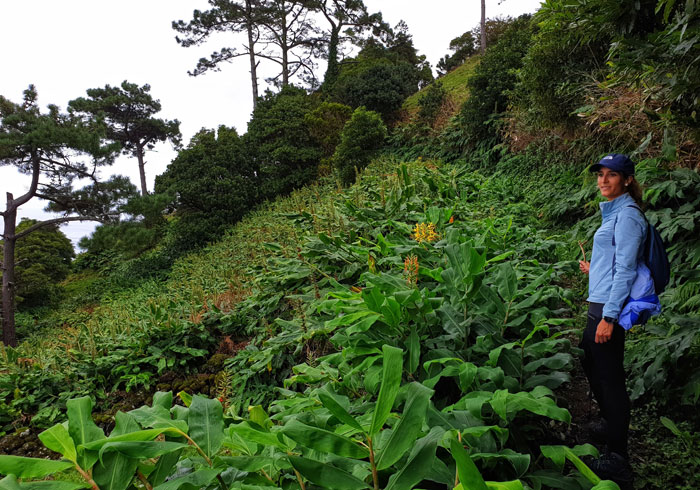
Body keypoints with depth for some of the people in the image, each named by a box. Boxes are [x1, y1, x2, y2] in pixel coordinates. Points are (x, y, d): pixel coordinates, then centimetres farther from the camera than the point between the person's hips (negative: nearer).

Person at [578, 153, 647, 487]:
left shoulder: (627, 215, -14)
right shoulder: (614, 212, 14)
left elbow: (625, 269, -19)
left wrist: (609, 316, -21)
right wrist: (593, 269, 26)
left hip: (610, 307, -10)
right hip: (600, 304, 10)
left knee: (610, 377, -4)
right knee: (592, 364, 23)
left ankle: (617, 461, 6)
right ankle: (610, 425, 44)